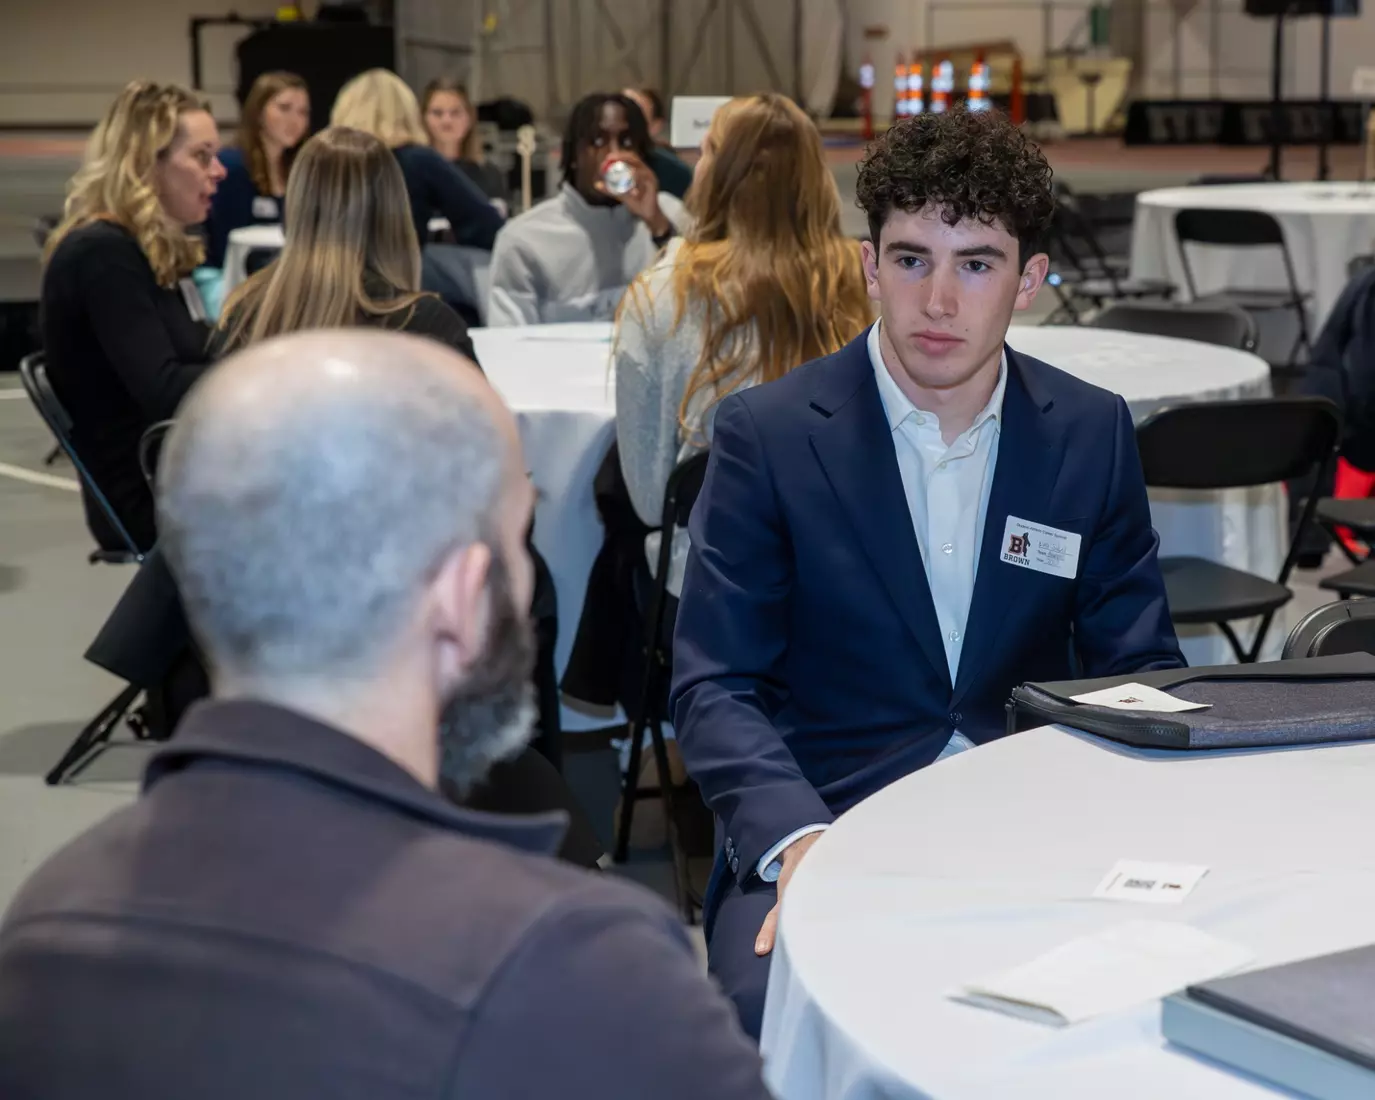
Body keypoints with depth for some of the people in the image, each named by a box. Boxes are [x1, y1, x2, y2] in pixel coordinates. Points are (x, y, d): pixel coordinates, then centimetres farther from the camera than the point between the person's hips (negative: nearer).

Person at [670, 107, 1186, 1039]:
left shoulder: (1092, 433, 6)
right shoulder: (767, 434, -2)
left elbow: (1138, 669, 11)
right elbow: (715, 686, -5)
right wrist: (797, 841, -24)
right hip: (820, 827, -3)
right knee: (773, 1007, -33)